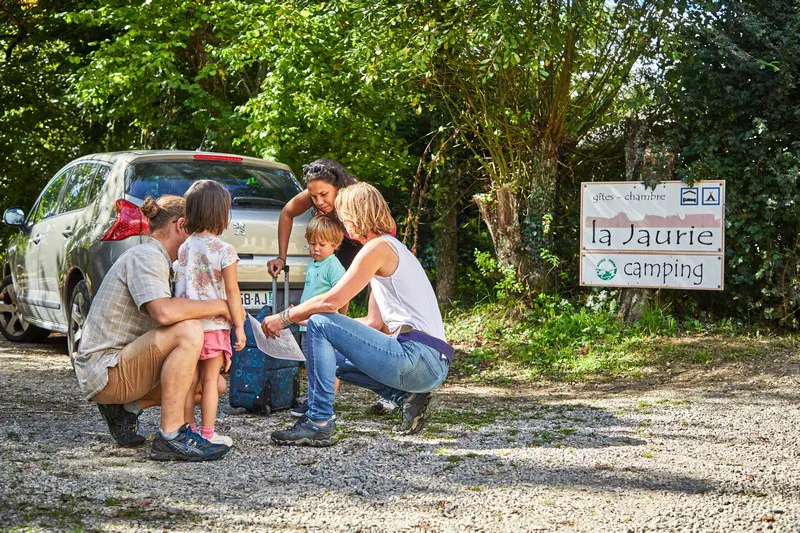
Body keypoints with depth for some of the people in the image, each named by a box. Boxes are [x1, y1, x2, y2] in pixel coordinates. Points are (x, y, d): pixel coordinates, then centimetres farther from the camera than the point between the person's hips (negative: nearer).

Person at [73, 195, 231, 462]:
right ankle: (170, 437, -26)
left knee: (214, 384, 9)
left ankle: (126, 408, 11)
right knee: (188, 331, -30)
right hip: (105, 370, -10)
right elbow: (164, 312, -32)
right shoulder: (145, 256, -13)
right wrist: (219, 306, -19)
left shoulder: (153, 258, 19)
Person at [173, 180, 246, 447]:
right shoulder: (224, 250, -10)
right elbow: (232, 293, -9)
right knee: (210, 380, 2)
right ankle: (207, 434, 4)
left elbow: (179, 288, 8)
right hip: (214, 325, -4)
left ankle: (188, 431, 16)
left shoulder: (183, 248, 5)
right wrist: (239, 326, -3)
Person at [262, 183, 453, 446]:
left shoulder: (378, 247, -7)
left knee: (319, 324, -11)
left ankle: (318, 423, -13)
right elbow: (375, 323, 21)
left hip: (419, 359, -10)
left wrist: (284, 317, 1)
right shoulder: (393, 248, 23)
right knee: (332, 356, 26)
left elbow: (331, 301, -13)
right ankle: (406, 395, 10)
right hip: (433, 365, 10)